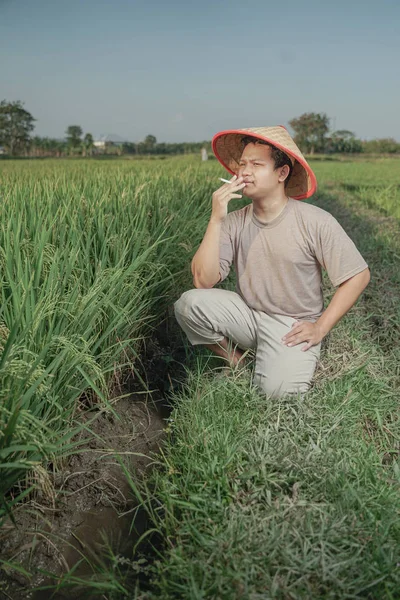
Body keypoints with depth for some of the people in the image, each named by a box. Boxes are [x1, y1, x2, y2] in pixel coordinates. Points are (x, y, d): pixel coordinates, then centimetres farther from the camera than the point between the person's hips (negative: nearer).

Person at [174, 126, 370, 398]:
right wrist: (216, 219, -23)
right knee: (189, 303, -22)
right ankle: (236, 361, 3)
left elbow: (358, 276, -6)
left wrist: (321, 327, -10)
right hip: (246, 313, 3)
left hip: (292, 326, -3)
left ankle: (294, 365, 10)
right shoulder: (234, 222, -6)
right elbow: (203, 281, -16)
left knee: (276, 389, -28)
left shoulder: (316, 222, -13)